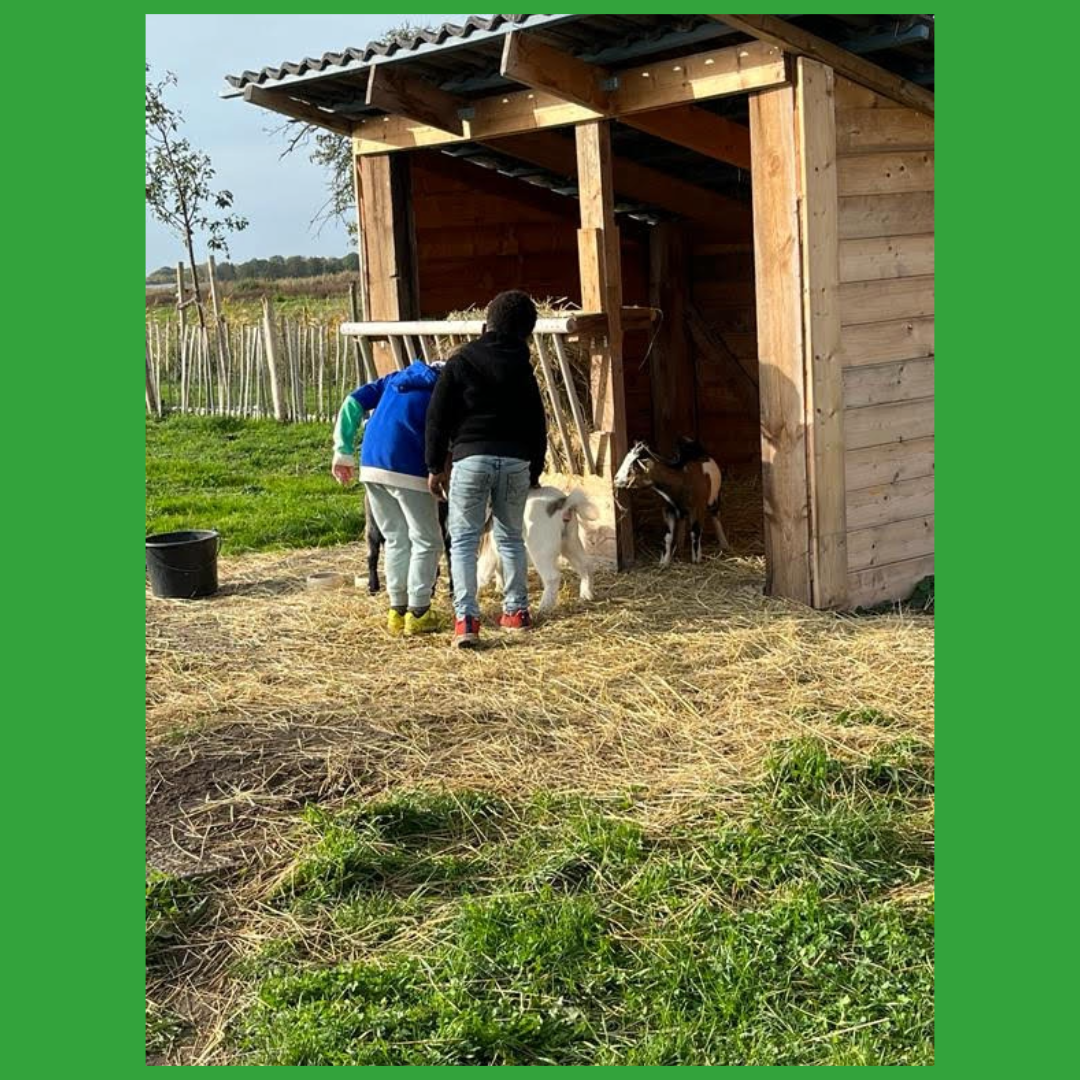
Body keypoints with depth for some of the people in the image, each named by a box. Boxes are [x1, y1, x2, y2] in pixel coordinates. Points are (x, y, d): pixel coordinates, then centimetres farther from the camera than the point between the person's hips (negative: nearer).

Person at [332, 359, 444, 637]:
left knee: (396, 540, 16)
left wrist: (343, 452, 10)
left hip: (371, 466, 6)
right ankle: (417, 613, 5)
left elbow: (354, 402, 12)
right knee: (426, 542, 7)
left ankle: (397, 611, 17)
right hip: (408, 470, -6)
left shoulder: (396, 379, 22)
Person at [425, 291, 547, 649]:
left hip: (472, 457, -3)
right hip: (515, 459, 3)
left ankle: (466, 618, -10)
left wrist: (435, 465, 6)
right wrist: (535, 469, 25)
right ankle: (516, 610, 22)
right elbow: (537, 422, 15)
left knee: (463, 539, 0)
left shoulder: (460, 361, 2)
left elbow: (438, 417, -1)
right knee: (511, 537, 16)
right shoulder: (522, 367, 11)